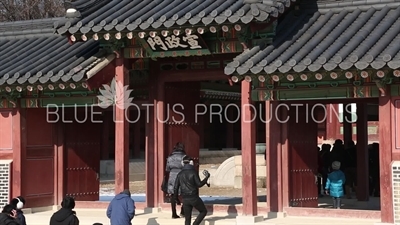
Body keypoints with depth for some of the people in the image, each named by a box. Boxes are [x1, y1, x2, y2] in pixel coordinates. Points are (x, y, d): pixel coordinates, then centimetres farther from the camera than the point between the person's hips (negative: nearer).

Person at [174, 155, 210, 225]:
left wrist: (176, 198, 16)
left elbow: (176, 187, 4)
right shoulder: (193, 172, -9)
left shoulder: (180, 174, 5)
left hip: (185, 199, 4)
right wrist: (206, 177, 1)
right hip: (194, 197, -4)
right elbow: (199, 184, -11)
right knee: (203, 211, 16)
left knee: (187, 218, 11)